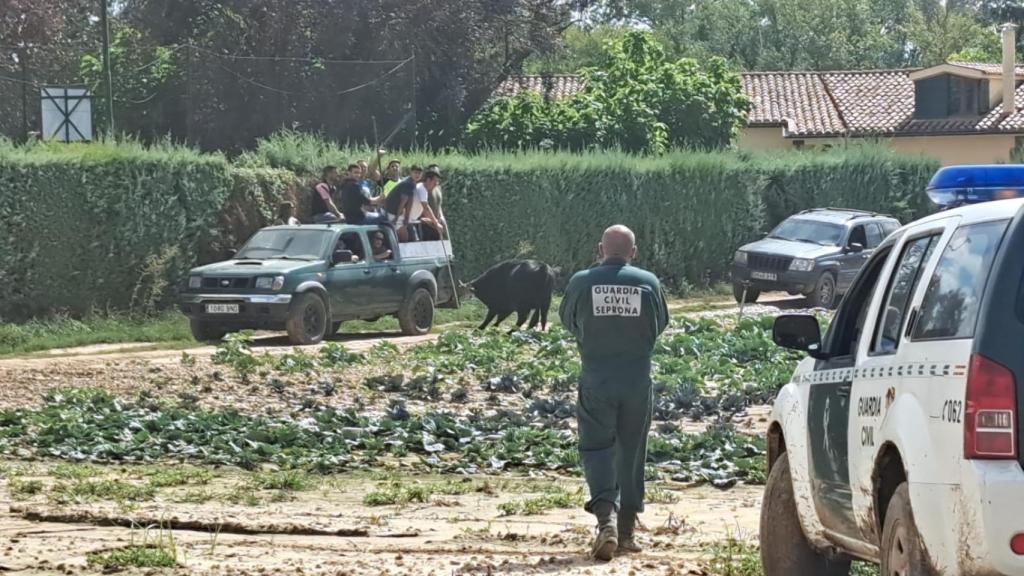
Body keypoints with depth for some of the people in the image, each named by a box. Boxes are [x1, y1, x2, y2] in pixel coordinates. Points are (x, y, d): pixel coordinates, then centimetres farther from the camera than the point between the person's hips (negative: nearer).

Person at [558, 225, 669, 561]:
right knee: (631, 454, 12)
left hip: (596, 380, -1)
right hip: (638, 381, 1)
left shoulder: (582, 282, -6)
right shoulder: (648, 283, -3)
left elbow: (568, 322, 9)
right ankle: (626, 530, 16)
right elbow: (661, 324, 11)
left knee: (597, 449, 0)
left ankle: (606, 518, -22)